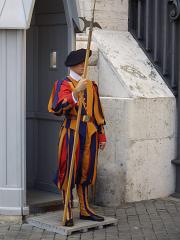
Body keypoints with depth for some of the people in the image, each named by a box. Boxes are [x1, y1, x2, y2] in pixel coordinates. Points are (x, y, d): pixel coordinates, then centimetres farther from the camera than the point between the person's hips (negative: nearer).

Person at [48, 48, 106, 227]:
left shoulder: (91, 85, 15)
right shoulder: (64, 84, -4)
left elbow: (97, 112, 18)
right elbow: (59, 108, -22)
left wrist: (101, 135, 16)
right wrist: (76, 92, -34)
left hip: (90, 132, 6)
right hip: (72, 131, -6)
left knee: (86, 171, 11)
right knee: (68, 172, -3)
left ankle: (85, 210, 19)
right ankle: (68, 214, 3)